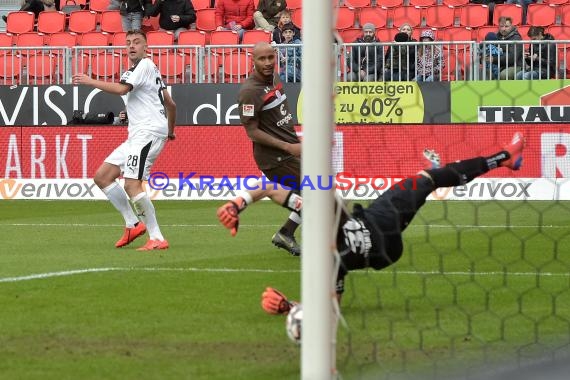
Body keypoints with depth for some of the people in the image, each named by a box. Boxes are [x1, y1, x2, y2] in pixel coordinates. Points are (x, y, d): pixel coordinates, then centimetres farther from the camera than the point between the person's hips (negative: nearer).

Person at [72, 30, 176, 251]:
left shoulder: (145, 65, -4)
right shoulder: (142, 69, 26)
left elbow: (121, 89, -19)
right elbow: (171, 104, 30)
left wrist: (90, 82, -12)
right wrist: (171, 131, 43)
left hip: (149, 131, -11)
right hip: (137, 136, 11)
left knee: (132, 185, -21)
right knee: (102, 176, 6)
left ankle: (157, 239, -20)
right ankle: (133, 224, 6)